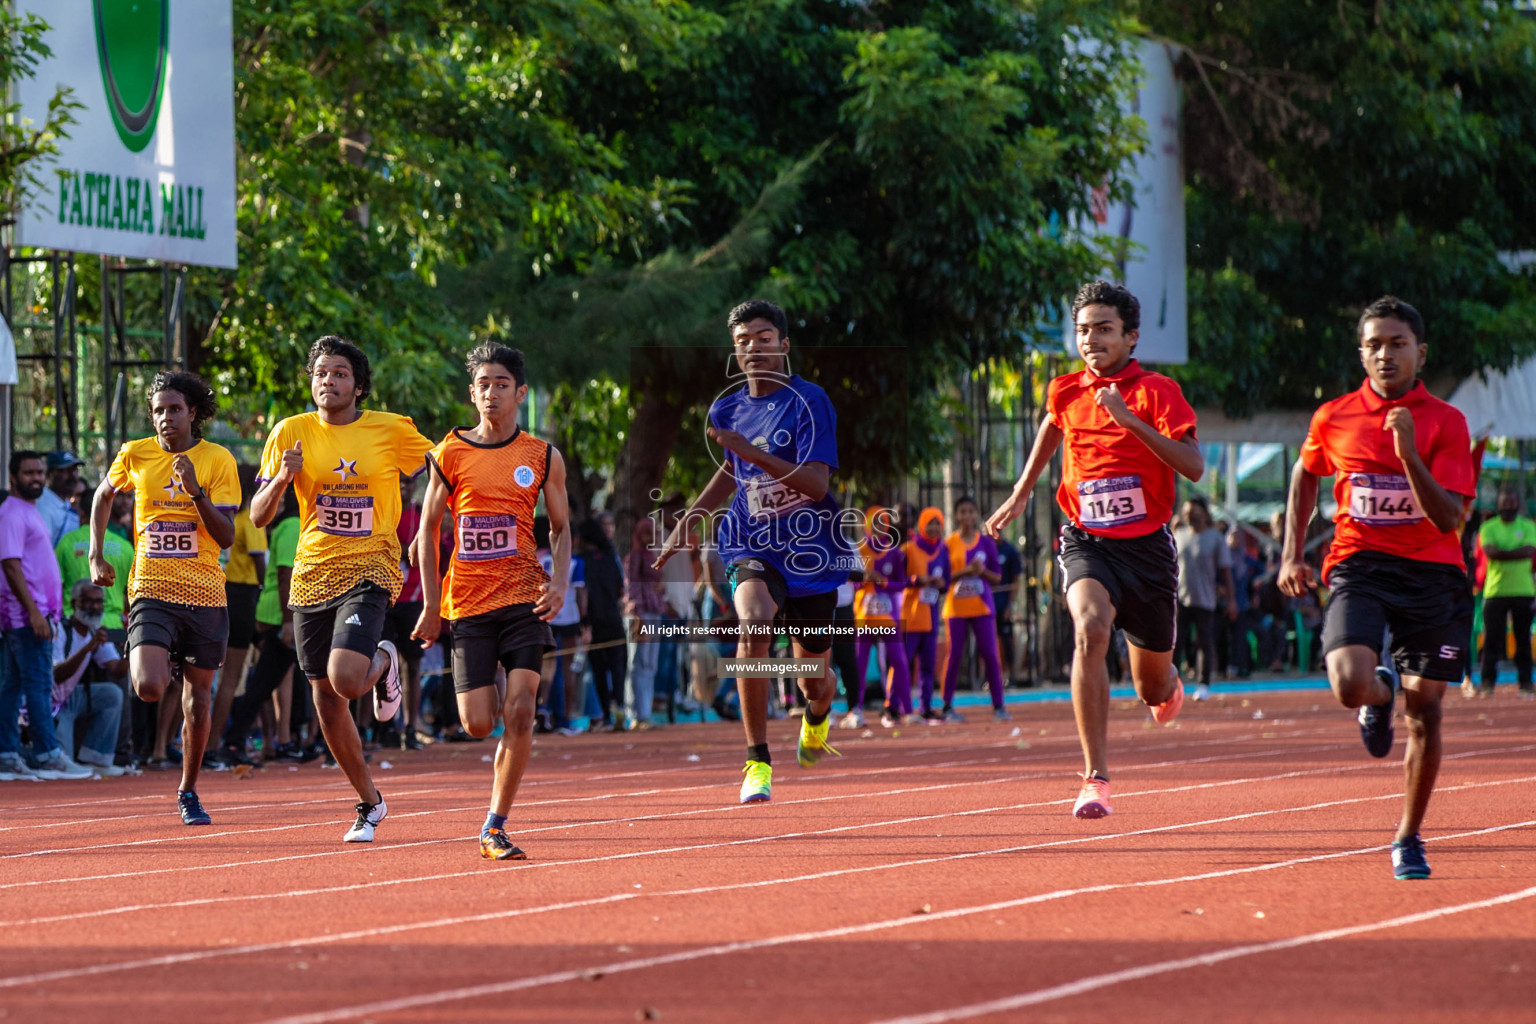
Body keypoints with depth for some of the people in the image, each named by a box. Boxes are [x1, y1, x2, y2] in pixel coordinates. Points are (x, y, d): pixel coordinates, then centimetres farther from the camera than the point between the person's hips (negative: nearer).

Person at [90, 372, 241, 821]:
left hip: (205, 594, 0)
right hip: (152, 590, 0)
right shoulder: (134, 455, 2)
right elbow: (103, 496, 22)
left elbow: (226, 537, -7)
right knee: (149, 688, -23)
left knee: (197, 696, 9)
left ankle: (188, 792, 24)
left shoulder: (218, 460, -2)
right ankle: (163, 663, 13)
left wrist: (197, 492, -21)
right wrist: (96, 554, 12)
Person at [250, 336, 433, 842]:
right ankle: (369, 802, 25)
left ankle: (383, 663, 12)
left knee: (345, 678, -25)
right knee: (325, 701, 6)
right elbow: (258, 516, 3)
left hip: (369, 571, -3)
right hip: (312, 574, 3)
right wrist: (280, 480, -17)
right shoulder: (291, 432, 2)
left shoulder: (392, 430, -3)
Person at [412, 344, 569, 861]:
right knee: (478, 723, -5)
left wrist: (559, 582, -5)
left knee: (520, 710, -14)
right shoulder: (450, 453, 3)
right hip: (468, 601, 0)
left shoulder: (544, 458, 5)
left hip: (523, 596, 0)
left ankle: (495, 827, -5)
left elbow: (561, 528, 14)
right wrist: (431, 604, 2)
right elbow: (428, 529, 8)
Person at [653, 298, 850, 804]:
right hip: (753, 548, 2)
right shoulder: (727, 409, 3)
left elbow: (817, 483, -24)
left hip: (811, 553, -2)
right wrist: (687, 520, 19)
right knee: (754, 620, -32)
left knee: (815, 682, 8)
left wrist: (749, 451, -27)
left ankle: (817, 718, 50)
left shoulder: (809, 401, -13)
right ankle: (758, 762, -24)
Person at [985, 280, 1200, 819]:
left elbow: (1193, 467, -20)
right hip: (1086, 541, 1)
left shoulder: (1156, 391, -9)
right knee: (1090, 628, -31)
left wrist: (1131, 420, -27)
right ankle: (1096, 778, -31)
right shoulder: (1066, 392, 4)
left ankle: (1168, 687, 53)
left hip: (1147, 545, -1)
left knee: (1153, 687, 10)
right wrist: (1021, 492, 31)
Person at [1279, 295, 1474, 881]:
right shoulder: (1334, 419, 3)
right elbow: (1304, 475, 23)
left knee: (1423, 713, 1)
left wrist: (1409, 453, -22)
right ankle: (1379, 695, 15)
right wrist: (1292, 554, 15)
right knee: (1349, 684, -25)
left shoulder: (1445, 422, -3)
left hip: (1431, 572, 0)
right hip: (1359, 564, 0)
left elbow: (1447, 518, -11)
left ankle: (1408, 840, 19)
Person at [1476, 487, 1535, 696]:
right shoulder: (1489, 528, 7)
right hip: (1495, 590, -1)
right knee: (1491, 637, -6)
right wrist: (1517, 553, -13)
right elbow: (1490, 551, -9)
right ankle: (1488, 681, -2)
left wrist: (1502, 553, -13)